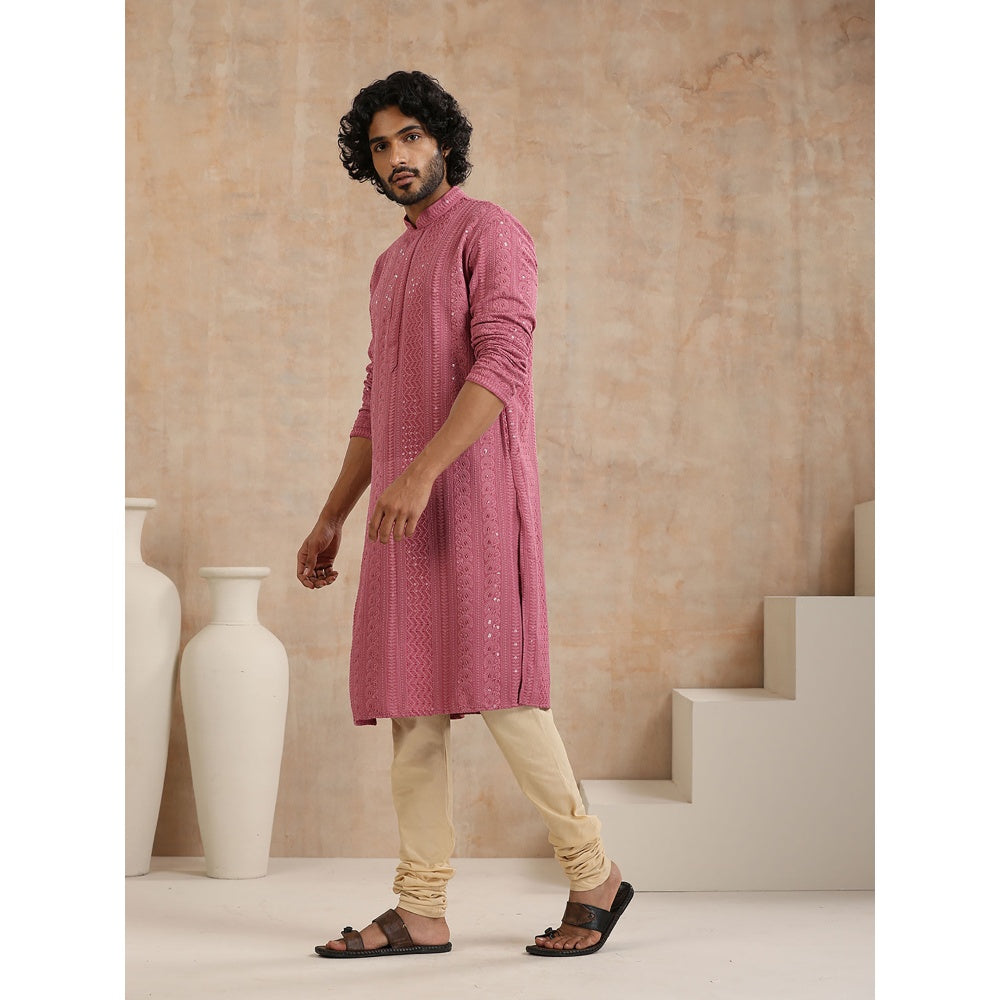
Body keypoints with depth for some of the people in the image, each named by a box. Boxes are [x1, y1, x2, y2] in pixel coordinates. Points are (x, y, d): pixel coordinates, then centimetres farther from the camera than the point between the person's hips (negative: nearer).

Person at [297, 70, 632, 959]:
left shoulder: (488, 233, -1)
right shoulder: (391, 266, 24)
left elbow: (501, 362, -16)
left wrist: (423, 472, -26)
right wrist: (331, 519, 21)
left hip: (475, 491, -8)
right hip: (402, 507, 8)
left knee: (494, 689, -11)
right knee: (411, 704, 3)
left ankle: (594, 876, 3)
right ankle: (421, 911, 6)